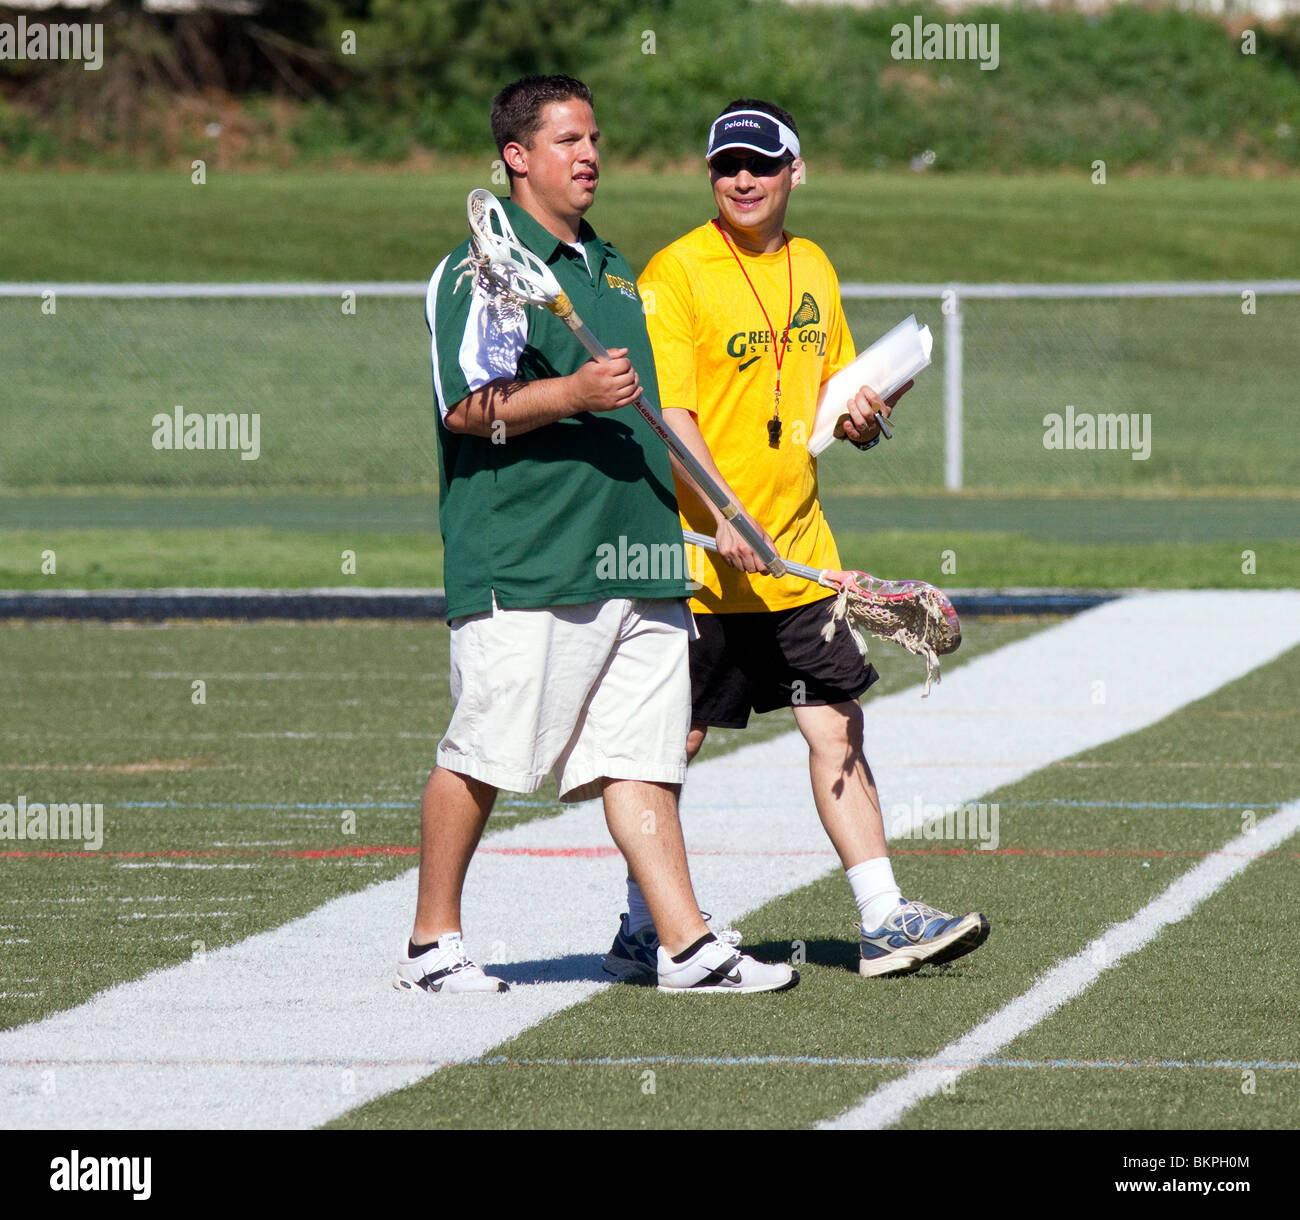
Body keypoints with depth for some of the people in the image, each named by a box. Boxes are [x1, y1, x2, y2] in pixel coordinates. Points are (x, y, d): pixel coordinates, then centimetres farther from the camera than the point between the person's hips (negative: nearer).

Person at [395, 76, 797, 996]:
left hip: (635, 554, 8)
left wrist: (692, 509, 28)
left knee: (643, 750, 3)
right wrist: (574, 393, -27)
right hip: (523, 563, -8)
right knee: (483, 755, -3)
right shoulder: (481, 266, -6)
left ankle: (687, 945, -1)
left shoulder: (611, 267, 22)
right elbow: (466, 406, -15)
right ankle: (431, 943, 7)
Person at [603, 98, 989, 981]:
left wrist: (862, 416, 0)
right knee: (674, 742, 1)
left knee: (837, 730, 4)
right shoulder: (676, 273, -9)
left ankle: (884, 920, 6)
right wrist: (724, 518, -28)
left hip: (800, 556, 6)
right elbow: (668, 412, -17)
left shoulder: (812, 269, 13)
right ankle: (640, 932, 11)